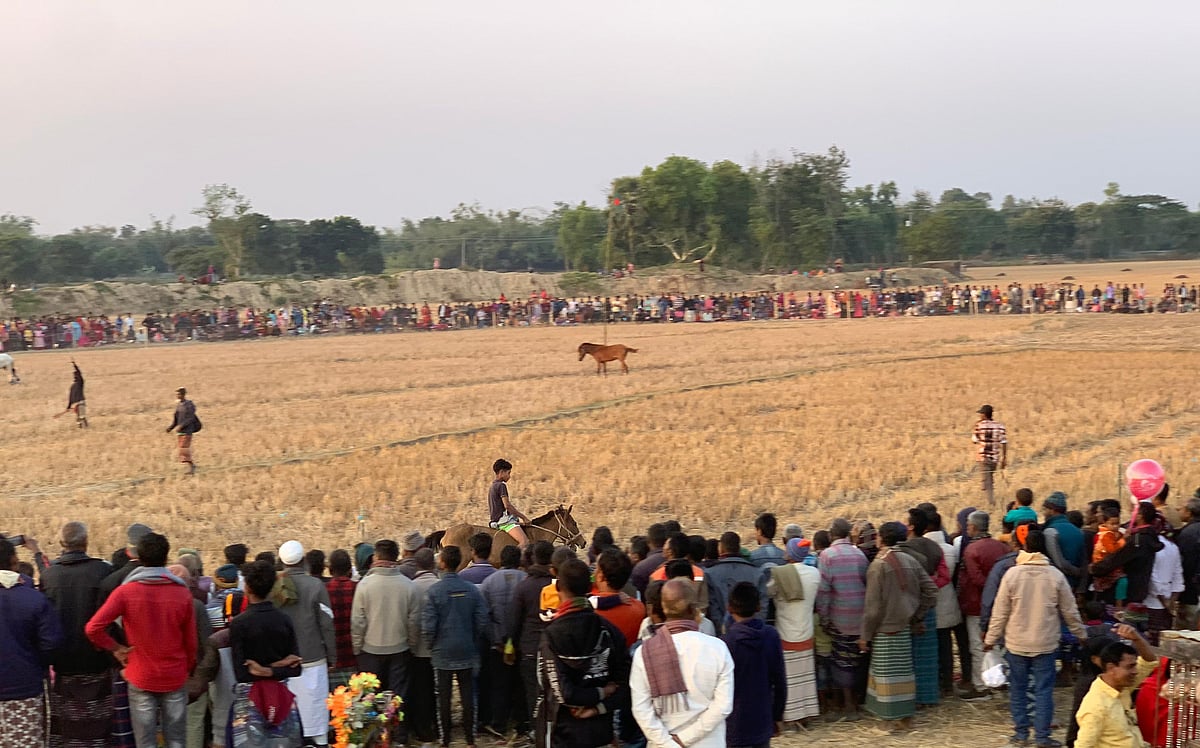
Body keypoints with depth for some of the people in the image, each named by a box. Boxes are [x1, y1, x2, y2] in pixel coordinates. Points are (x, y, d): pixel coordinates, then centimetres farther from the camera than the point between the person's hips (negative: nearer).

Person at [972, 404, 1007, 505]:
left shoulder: (979, 425, -9)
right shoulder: (999, 426, 2)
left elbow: (974, 440, -2)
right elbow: (1004, 443, 0)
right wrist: (1004, 458, 6)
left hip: (983, 458, -5)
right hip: (995, 458, 5)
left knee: (986, 483, -2)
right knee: (991, 482, 21)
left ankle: (990, 504, -9)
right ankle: (992, 502, 31)